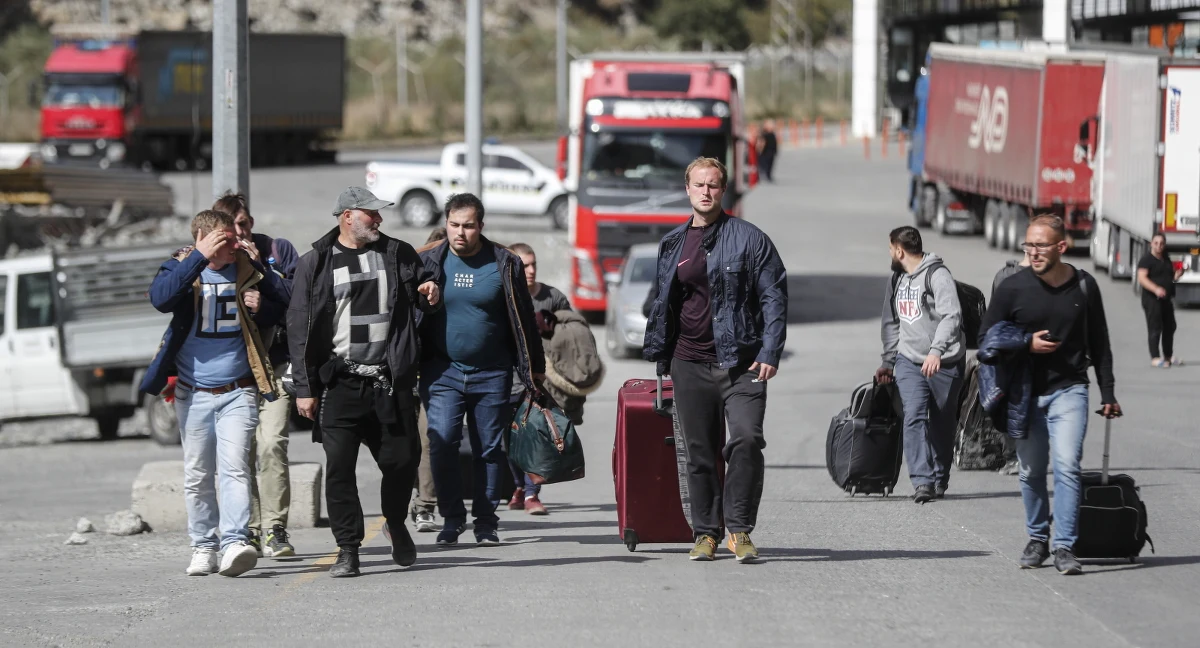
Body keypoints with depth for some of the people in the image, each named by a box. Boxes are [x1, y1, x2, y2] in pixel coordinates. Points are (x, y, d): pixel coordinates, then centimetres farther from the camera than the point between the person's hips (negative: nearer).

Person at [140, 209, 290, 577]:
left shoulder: (248, 269, 3)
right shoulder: (181, 267, -2)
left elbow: (283, 303, 15)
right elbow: (160, 297, -25)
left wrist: (262, 308, -7)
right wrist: (200, 257, -28)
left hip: (238, 391, -1)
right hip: (193, 392, 1)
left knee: (234, 467, -15)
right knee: (197, 475, 7)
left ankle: (235, 543, -24)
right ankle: (203, 547, 16)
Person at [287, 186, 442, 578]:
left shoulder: (397, 254, 11)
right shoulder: (315, 263, 4)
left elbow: (420, 290, 27)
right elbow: (300, 328, 3)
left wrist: (430, 292, 0)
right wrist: (305, 388, -3)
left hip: (391, 381, 2)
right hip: (340, 383, -2)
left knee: (402, 461, 3)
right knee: (339, 467, -6)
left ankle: (396, 524, 31)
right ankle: (348, 549, 1)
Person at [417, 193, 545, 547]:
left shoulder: (504, 265, 1)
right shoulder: (429, 262, 2)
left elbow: (522, 319, 8)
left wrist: (534, 367, 10)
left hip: (491, 373, 0)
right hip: (442, 370, 0)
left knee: (489, 448, 5)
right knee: (442, 442, -12)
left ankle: (486, 522, 14)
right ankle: (451, 517, 0)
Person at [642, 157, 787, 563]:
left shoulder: (749, 239, 1)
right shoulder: (673, 245, 13)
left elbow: (774, 297, -2)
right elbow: (661, 304, 22)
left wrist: (770, 353, -11)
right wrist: (657, 357, 18)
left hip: (740, 362, -4)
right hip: (690, 365, 4)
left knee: (746, 439, -18)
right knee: (700, 452, 6)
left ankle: (739, 529, -9)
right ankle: (706, 532, 15)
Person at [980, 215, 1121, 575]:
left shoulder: (1084, 287, 0)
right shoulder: (1013, 288, -3)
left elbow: (1099, 345, 10)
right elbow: (986, 338, 3)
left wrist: (1108, 394, 9)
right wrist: (1027, 345, -13)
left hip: (1068, 390, -1)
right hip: (1024, 393, 1)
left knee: (1067, 466, -14)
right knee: (1031, 472, 8)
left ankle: (1064, 546, -13)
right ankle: (1037, 539, 24)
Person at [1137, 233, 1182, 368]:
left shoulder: (1166, 260, 16)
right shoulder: (1147, 260, -8)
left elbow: (1171, 277, 28)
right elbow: (1141, 278, -19)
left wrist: (1177, 275, 4)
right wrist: (1156, 289, -32)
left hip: (1166, 299, 8)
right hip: (1152, 299, -8)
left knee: (1169, 327, 13)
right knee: (1155, 328, -9)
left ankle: (1168, 356, 25)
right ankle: (1155, 358, -9)